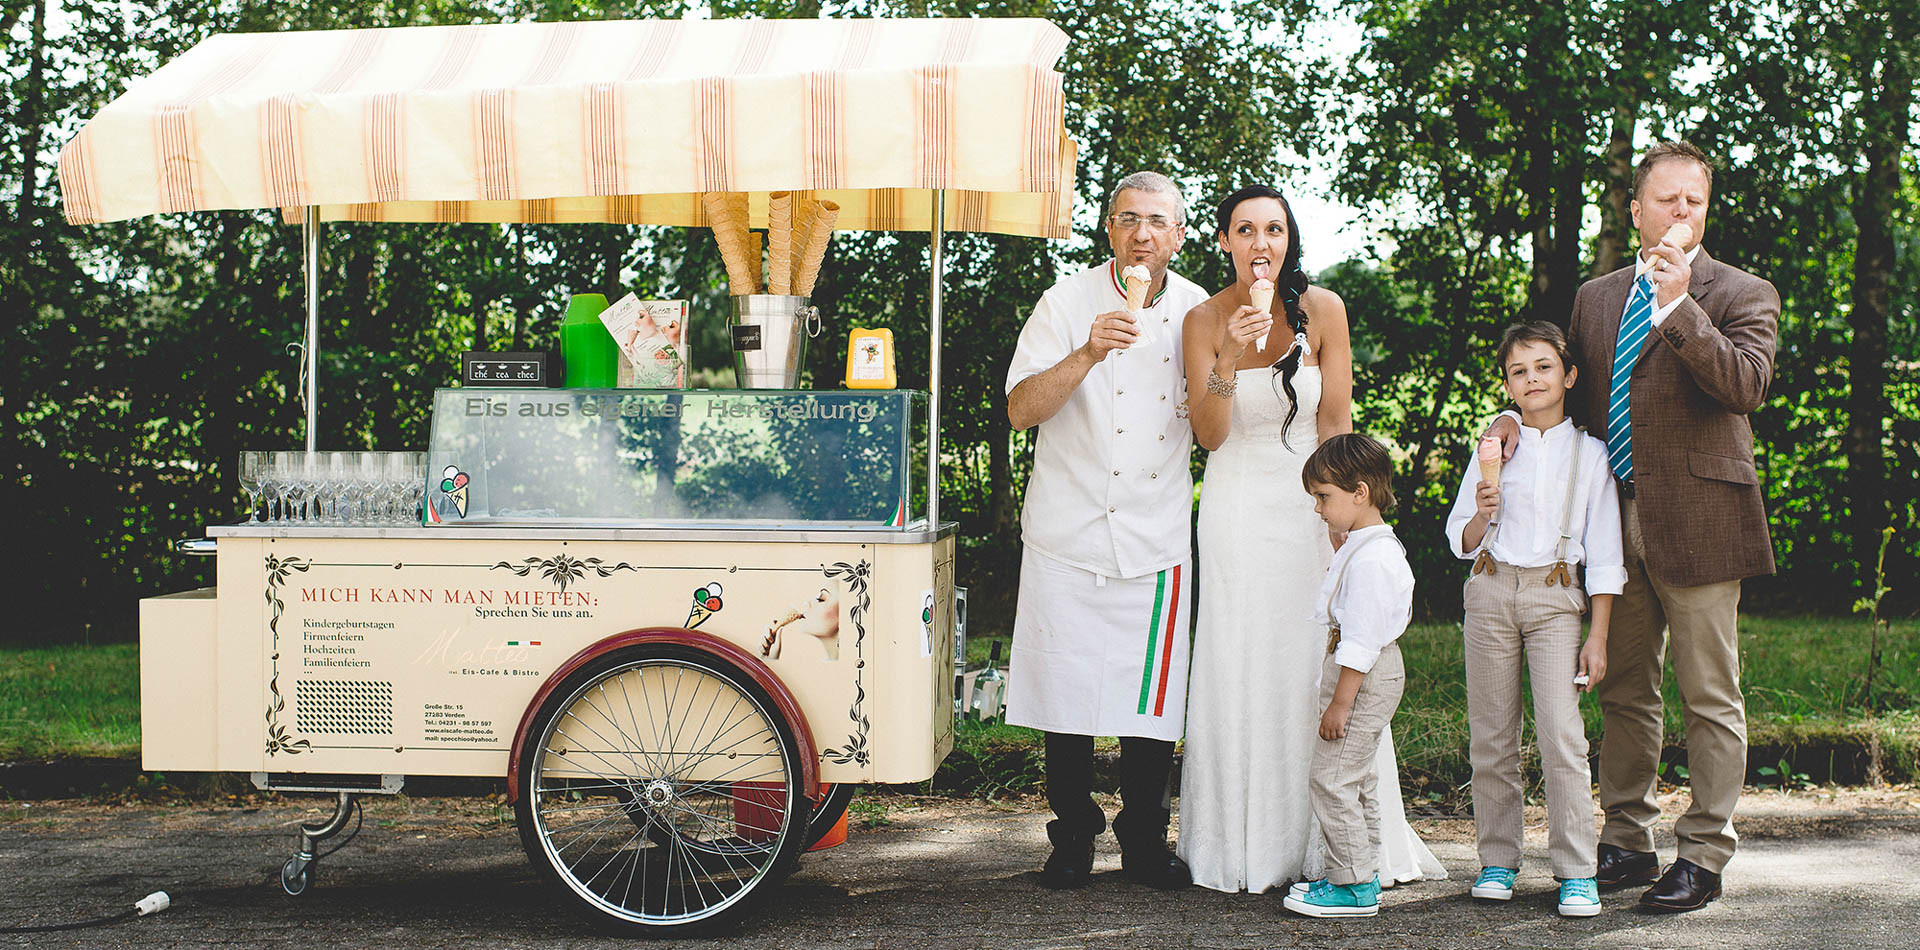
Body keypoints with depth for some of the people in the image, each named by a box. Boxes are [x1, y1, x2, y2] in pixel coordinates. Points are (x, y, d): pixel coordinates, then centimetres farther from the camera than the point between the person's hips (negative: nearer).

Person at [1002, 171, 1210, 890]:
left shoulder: (1197, 312, 7)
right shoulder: (1068, 302, -2)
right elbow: (1020, 409, -11)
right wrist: (1087, 355, -23)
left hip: (1157, 540, 2)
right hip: (1069, 534, -2)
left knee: (1150, 700, 3)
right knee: (1067, 693, 1)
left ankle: (1145, 842, 18)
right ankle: (1073, 836, 17)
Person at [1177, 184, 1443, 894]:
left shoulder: (1322, 310, -4)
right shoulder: (1206, 320, -4)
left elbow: (1335, 421, -1)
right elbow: (1209, 436, -7)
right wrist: (1232, 357, -21)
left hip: (1308, 502, 0)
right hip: (1237, 508, 0)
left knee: (1321, 667, -1)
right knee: (1240, 670, -1)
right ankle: (1246, 848, 8)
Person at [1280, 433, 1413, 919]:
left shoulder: (1371, 558, -22)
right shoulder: (1366, 545, 11)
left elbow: (1361, 641, -24)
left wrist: (1340, 702, -22)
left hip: (1363, 679, -11)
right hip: (1367, 676, 11)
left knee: (1331, 779, -6)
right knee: (1358, 779, 16)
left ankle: (1353, 885, -1)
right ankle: (1360, 874, 24)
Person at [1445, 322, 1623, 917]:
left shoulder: (1589, 453, 4)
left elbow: (1603, 553, 3)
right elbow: (1460, 542, 10)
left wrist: (1598, 636, -2)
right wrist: (1484, 511, -11)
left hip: (1556, 594, -2)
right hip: (1491, 590, 2)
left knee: (1561, 734, -12)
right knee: (1491, 736, 4)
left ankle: (1577, 872, -5)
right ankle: (1498, 860, 15)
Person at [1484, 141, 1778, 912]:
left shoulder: (1742, 294, -1)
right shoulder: (1596, 298, 14)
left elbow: (1746, 385, -18)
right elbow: (1577, 397, 21)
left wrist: (1679, 302, -23)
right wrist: (1519, 417, 2)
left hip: (1698, 521, -5)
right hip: (1615, 521, 5)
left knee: (1710, 698, 1)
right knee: (1624, 692, 13)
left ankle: (1702, 855, 9)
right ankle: (1627, 842, 23)